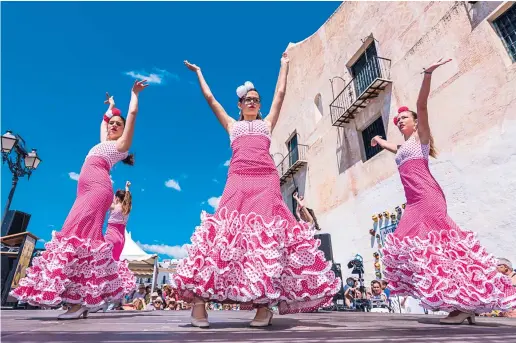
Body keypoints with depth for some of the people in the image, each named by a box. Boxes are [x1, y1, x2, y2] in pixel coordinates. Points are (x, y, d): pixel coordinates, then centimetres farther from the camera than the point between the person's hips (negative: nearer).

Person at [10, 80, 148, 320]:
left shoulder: (122, 144, 8)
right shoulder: (104, 142, 28)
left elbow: (133, 112, 5)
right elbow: (104, 119, 46)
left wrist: (134, 93, 17)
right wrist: (112, 105, 55)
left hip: (98, 189, -8)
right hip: (86, 191, 8)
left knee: (79, 234, -19)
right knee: (83, 236, -1)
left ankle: (81, 301, -21)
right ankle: (83, 299, -1)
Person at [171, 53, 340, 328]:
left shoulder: (267, 123, 27)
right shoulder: (232, 125, 27)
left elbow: (280, 93, 32)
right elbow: (210, 98, 32)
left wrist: (284, 64, 43)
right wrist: (198, 73, 43)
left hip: (266, 179, 1)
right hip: (238, 179, 0)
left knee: (267, 232, -13)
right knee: (227, 230, -14)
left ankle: (264, 303, -12)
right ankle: (198, 299, -15)